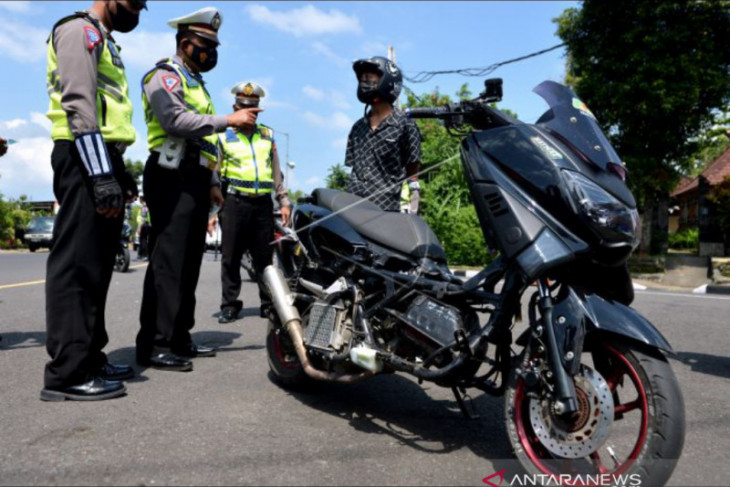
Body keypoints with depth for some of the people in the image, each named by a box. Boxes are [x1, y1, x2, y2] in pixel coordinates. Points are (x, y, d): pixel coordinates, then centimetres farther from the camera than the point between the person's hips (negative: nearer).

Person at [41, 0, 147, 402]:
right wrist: (101, 174, -24)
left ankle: (89, 357, 15)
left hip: (103, 159, 10)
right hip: (85, 157, -10)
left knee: (96, 265, 9)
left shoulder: (103, 41, 28)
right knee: (77, 263, -12)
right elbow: (79, 105, -16)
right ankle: (67, 372, -9)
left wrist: (118, 170, 22)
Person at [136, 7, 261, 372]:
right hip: (173, 179, -9)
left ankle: (179, 339, 14)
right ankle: (154, 345, -11)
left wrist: (212, 183, 19)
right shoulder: (165, 75, -1)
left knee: (189, 263, 8)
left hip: (195, 182, 9)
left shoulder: (195, 83, 28)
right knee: (168, 262, -14)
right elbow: (175, 120, -20)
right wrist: (229, 120, -20)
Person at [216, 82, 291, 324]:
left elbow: (276, 172, 18)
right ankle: (230, 305, 9)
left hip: (263, 203, 2)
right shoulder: (224, 137, 7)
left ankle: (269, 303, 13)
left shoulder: (268, 135, 16)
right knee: (231, 257, 0)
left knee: (265, 256, 5)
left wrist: (283, 201, 10)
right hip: (235, 202, -2)